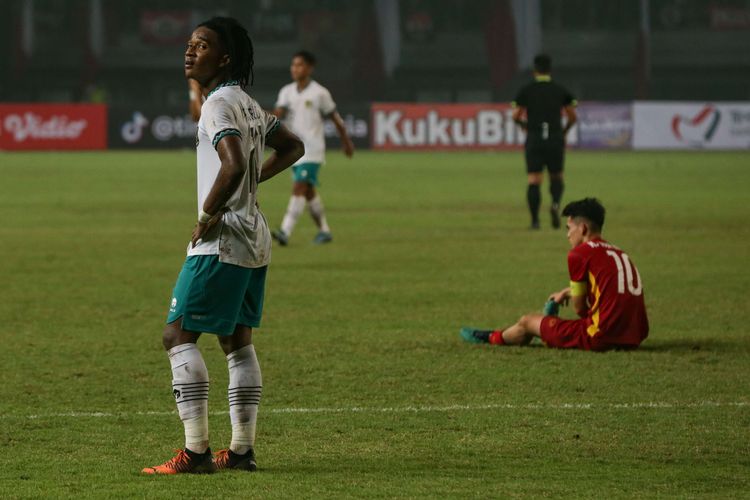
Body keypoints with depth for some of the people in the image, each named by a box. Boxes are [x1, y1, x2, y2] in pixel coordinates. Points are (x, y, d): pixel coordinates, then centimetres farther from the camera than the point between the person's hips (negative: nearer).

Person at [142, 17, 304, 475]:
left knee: (179, 335, -8)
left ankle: (196, 452, -14)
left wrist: (207, 217, -19)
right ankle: (242, 450, 15)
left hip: (222, 242, -10)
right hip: (255, 238, 10)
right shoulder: (248, 104, 14)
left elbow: (233, 165, -30)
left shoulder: (220, 104, -15)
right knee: (238, 342, 14)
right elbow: (294, 147, 27)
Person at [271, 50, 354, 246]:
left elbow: (335, 118, 5)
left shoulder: (320, 93, -5)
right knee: (309, 192, 13)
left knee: (299, 188, -17)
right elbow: (279, 112, -7)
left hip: (312, 150, -6)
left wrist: (346, 141, 13)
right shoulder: (286, 92, 8)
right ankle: (324, 230, 26)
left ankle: (285, 232, -24)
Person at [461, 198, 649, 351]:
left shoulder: (579, 253, -5)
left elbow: (580, 308, -1)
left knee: (527, 322, 16)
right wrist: (568, 292, 42)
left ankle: (492, 338, 43)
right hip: (635, 338, 6)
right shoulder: (619, 253, 16)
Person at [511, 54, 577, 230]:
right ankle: (556, 204, -16)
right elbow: (573, 117, 5)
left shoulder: (526, 91, 2)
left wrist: (524, 125, 22)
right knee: (556, 178, 14)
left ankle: (535, 220, -9)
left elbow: (515, 116, 0)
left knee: (534, 181, 1)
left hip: (534, 141, -1)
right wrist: (565, 131, 24)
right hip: (555, 141, 1)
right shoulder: (560, 91, 5)